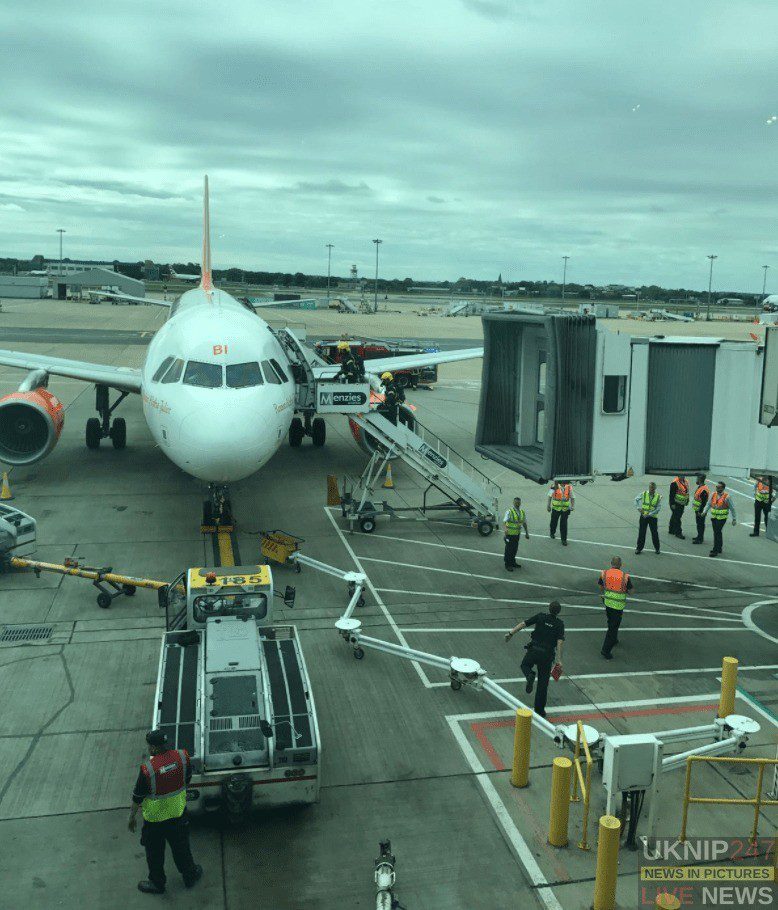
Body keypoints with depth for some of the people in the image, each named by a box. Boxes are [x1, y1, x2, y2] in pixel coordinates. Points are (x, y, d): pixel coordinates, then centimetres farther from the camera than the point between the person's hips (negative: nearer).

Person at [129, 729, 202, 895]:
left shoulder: (148, 769, -29)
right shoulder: (182, 757, -17)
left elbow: (138, 796, -16)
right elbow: (187, 780, 1)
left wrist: (132, 817, 0)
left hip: (155, 817, -4)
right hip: (178, 812, 4)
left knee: (155, 852, 21)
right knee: (181, 846, 25)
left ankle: (157, 883, 38)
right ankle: (190, 875, 42)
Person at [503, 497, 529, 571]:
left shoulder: (522, 512, 5)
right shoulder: (509, 511, -15)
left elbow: (524, 523, 15)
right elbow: (504, 522, -28)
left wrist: (527, 533, 14)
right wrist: (505, 529, -47)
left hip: (517, 534, 6)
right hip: (510, 534, -6)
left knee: (515, 549, 17)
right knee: (509, 550, 3)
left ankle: (513, 562, 34)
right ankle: (507, 565, 15)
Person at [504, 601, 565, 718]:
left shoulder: (540, 617, 1)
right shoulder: (559, 624, -1)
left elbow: (524, 624, -5)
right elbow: (559, 642, -10)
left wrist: (511, 633, 0)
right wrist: (559, 660, -11)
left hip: (533, 650, 0)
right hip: (547, 654, 0)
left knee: (525, 665, 28)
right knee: (543, 683, 12)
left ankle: (530, 675, -8)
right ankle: (540, 709, 16)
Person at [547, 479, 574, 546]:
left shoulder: (569, 488, -5)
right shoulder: (555, 487, -10)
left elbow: (572, 498, 5)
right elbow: (550, 496, 2)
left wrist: (573, 506, -9)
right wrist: (549, 506, 4)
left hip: (565, 509, 0)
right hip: (556, 508, 0)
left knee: (564, 525, -2)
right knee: (554, 522, 18)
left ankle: (564, 540, 7)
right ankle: (552, 532, 46)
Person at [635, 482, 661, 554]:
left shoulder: (658, 496, -8)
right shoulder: (644, 494, -4)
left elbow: (658, 508, -8)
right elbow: (636, 499, 13)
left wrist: (649, 514, -14)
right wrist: (639, 508, 1)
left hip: (653, 517, -1)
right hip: (643, 516, 1)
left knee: (654, 533, 5)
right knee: (641, 532, 4)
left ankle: (657, 548, 23)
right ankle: (639, 548, 15)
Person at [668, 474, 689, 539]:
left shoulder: (686, 482, 7)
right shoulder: (674, 483, -18)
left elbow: (687, 492, 18)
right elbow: (672, 494, -18)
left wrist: (687, 501, 18)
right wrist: (672, 504, -20)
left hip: (682, 504, 8)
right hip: (676, 504, -8)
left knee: (674, 517, 17)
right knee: (677, 518, -6)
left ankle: (671, 530, 27)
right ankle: (678, 532, -3)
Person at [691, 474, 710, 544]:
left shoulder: (704, 490, -24)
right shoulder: (700, 487, 8)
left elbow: (704, 502, -25)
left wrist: (700, 511, -23)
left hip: (700, 510, -10)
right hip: (697, 509, 10)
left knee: (700, 524, -2)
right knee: (699, 523, 19)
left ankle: (700, 539, 5)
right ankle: (699, 536, 31)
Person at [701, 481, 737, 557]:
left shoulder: (726, 497, -9)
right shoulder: (713, 495, 5)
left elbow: (732, 508, -1)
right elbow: (709, 504, 11)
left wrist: (734, 519, 2)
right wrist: (705, 511, -7)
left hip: (722, 518, -5)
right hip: (713, 517, 5)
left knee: (717, 533, -10)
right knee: (717, 533, 13)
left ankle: (715, 550, -6)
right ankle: (719, 548, 28)